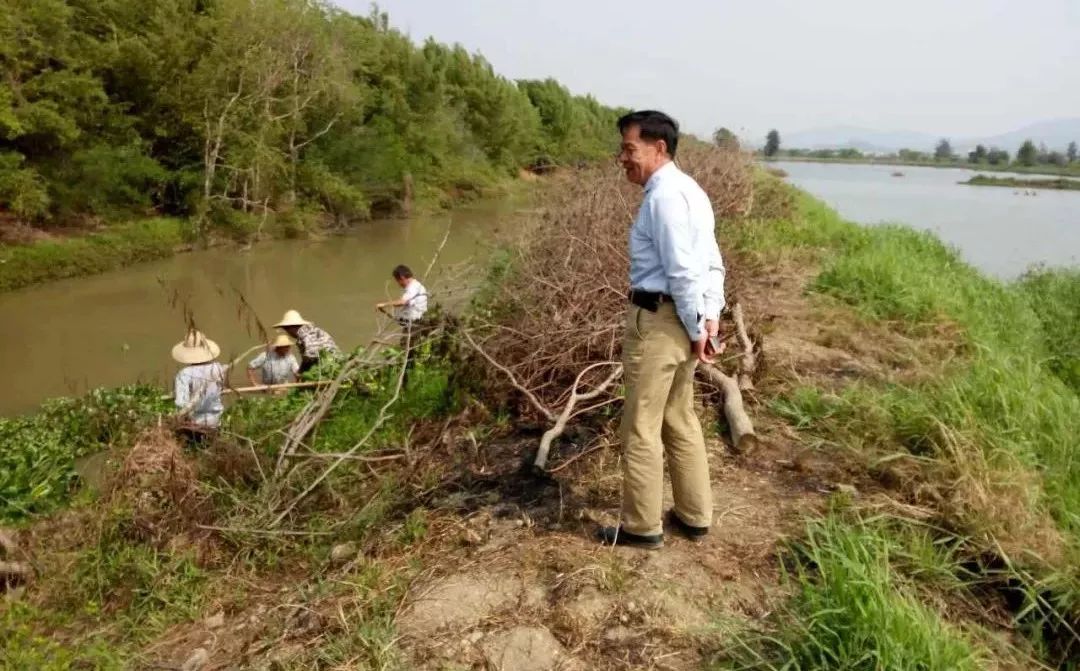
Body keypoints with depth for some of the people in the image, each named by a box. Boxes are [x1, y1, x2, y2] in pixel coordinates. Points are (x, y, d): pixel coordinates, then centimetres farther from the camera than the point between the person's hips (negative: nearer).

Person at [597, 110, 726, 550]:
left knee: (641, 426, 3)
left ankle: (642, 526, 16)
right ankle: (694, 515, 30)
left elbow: (682, 272, -22)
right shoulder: (688, 189, 14)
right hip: (683, 319, 10)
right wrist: (711, 316, 5)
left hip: (659, 320, -10)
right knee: (680, 420, 19)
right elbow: (712, 262, 12)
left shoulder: (663, 196, -18)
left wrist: (696, 329, -14)